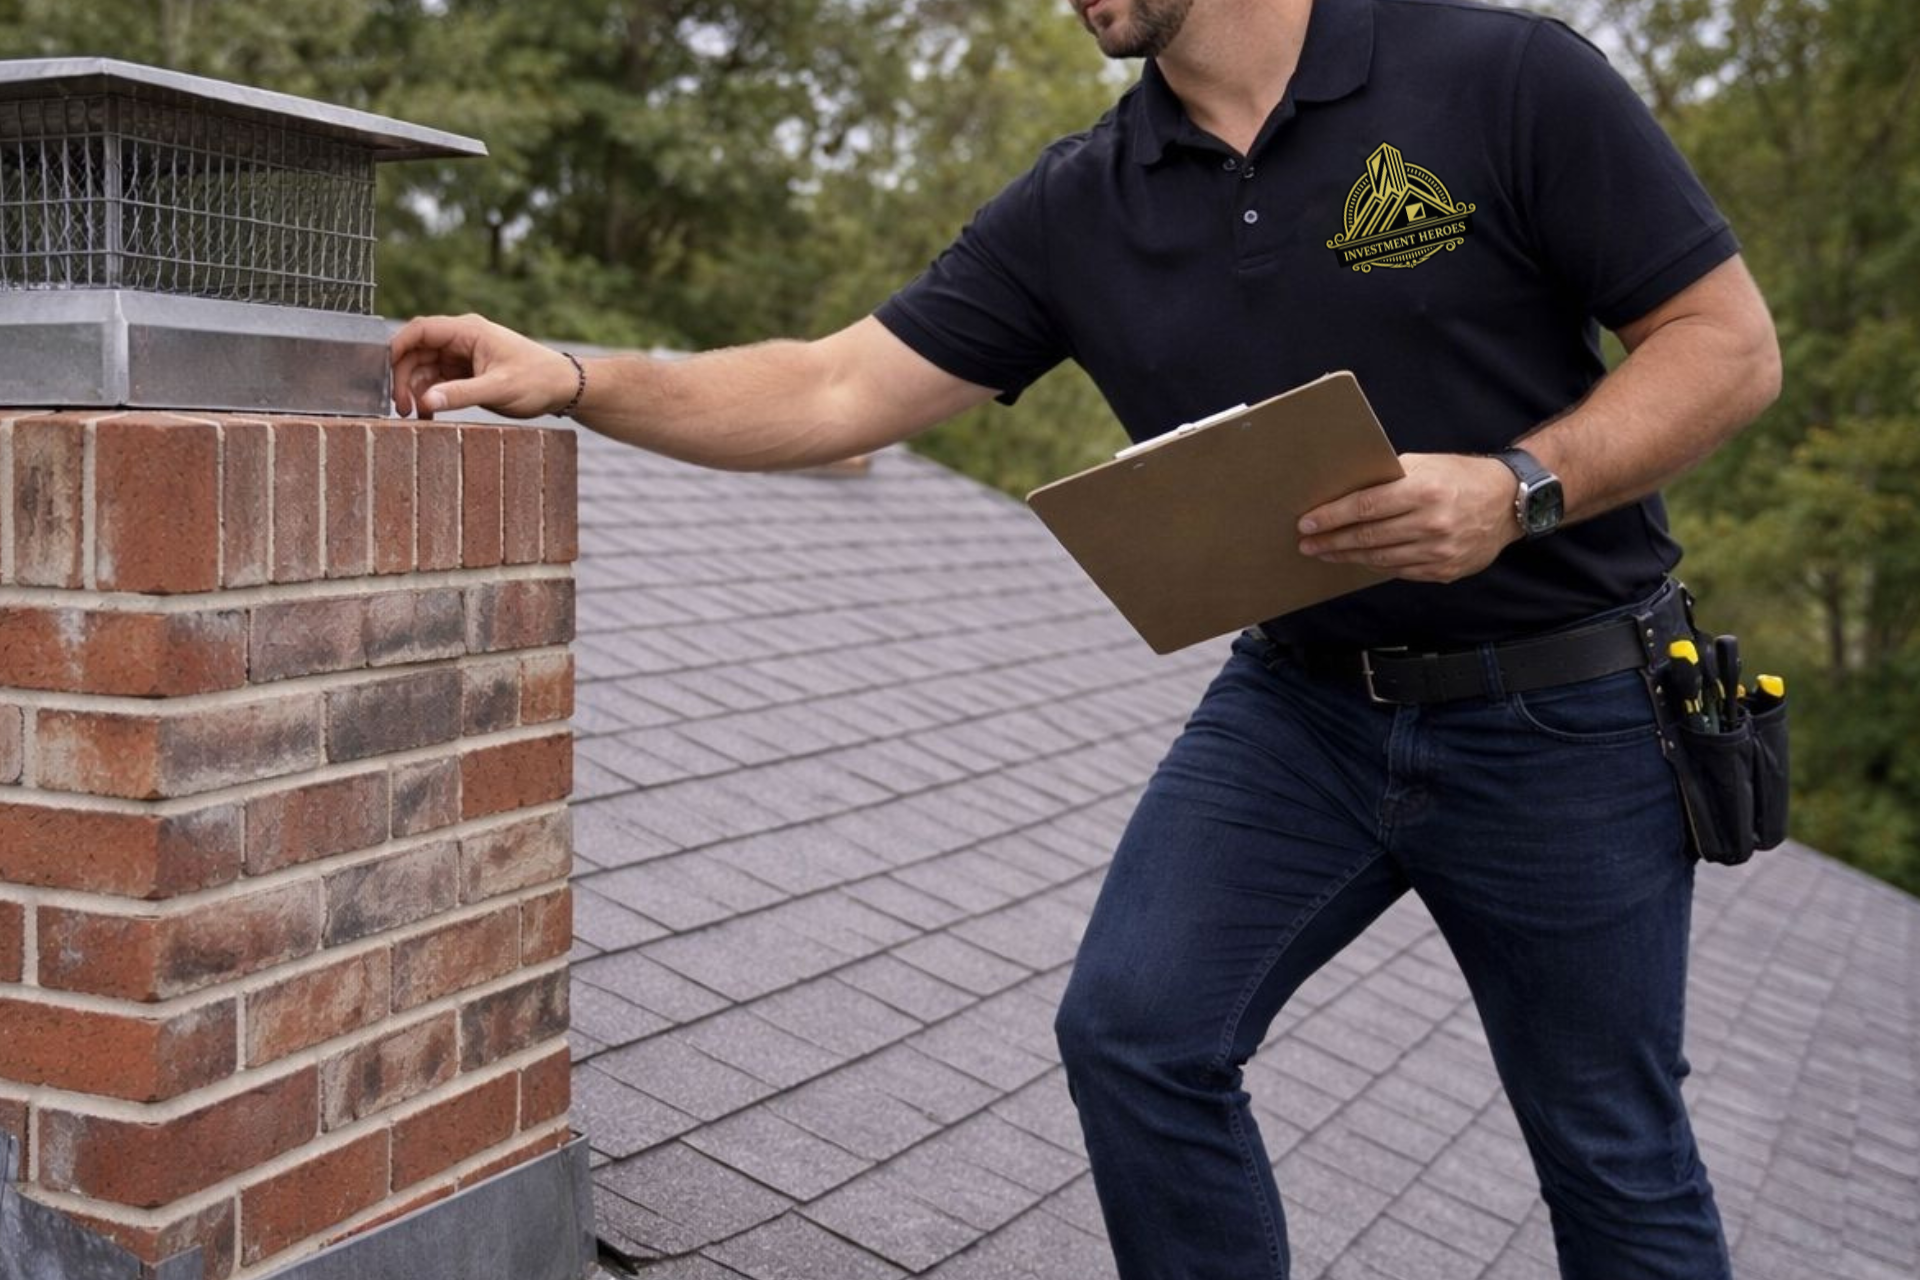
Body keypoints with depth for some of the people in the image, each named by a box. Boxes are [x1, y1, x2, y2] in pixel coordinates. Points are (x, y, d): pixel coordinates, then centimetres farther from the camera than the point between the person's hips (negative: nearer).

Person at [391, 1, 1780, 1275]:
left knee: (1615, 1155, 8)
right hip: (1298, 700, 4)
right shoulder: (1077, 211, -2)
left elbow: (1731, 342, -11)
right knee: (1133, 1029, -9)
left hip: (1563, 715, -3)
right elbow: (835, 393, -4)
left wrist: (1521, 489, -26)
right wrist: (573, 379, -14)